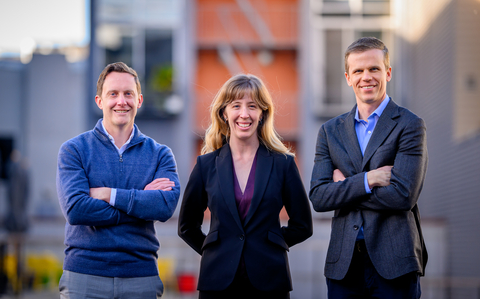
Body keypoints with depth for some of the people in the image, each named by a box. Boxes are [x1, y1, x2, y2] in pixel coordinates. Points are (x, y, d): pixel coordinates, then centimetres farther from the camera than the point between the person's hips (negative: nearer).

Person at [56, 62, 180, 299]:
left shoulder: (160, 154, 8)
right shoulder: (74, 150, 2)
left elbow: (167, 205, -9)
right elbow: (75, 209, -13)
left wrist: (108, 194, -12)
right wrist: (141, 201, -9)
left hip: (141, 278, 2)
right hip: (84, 277, -1)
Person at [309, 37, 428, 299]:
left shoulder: (410, 126, -1)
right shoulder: (330, 131, 12)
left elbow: (403, 195, -12)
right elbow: (318, 198, 1)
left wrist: (345, 186, -4)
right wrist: (367, 180, -11)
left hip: (394, 261, -3)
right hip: (343, 264, 4)